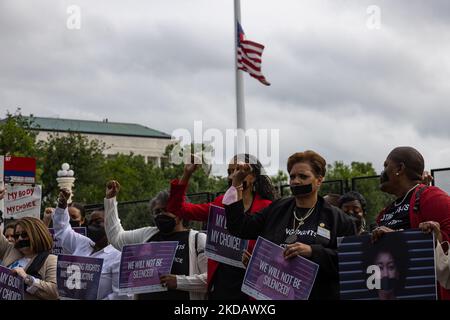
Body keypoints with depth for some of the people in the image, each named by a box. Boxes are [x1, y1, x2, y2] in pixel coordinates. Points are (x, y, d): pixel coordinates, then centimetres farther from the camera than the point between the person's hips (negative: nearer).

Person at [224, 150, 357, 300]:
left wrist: (312, 251, -21)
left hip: (318, 294, -3)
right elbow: (240, 228, 4)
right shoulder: (277, 210, 10)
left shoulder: (337, 218, -1)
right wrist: (236, 185, 4)